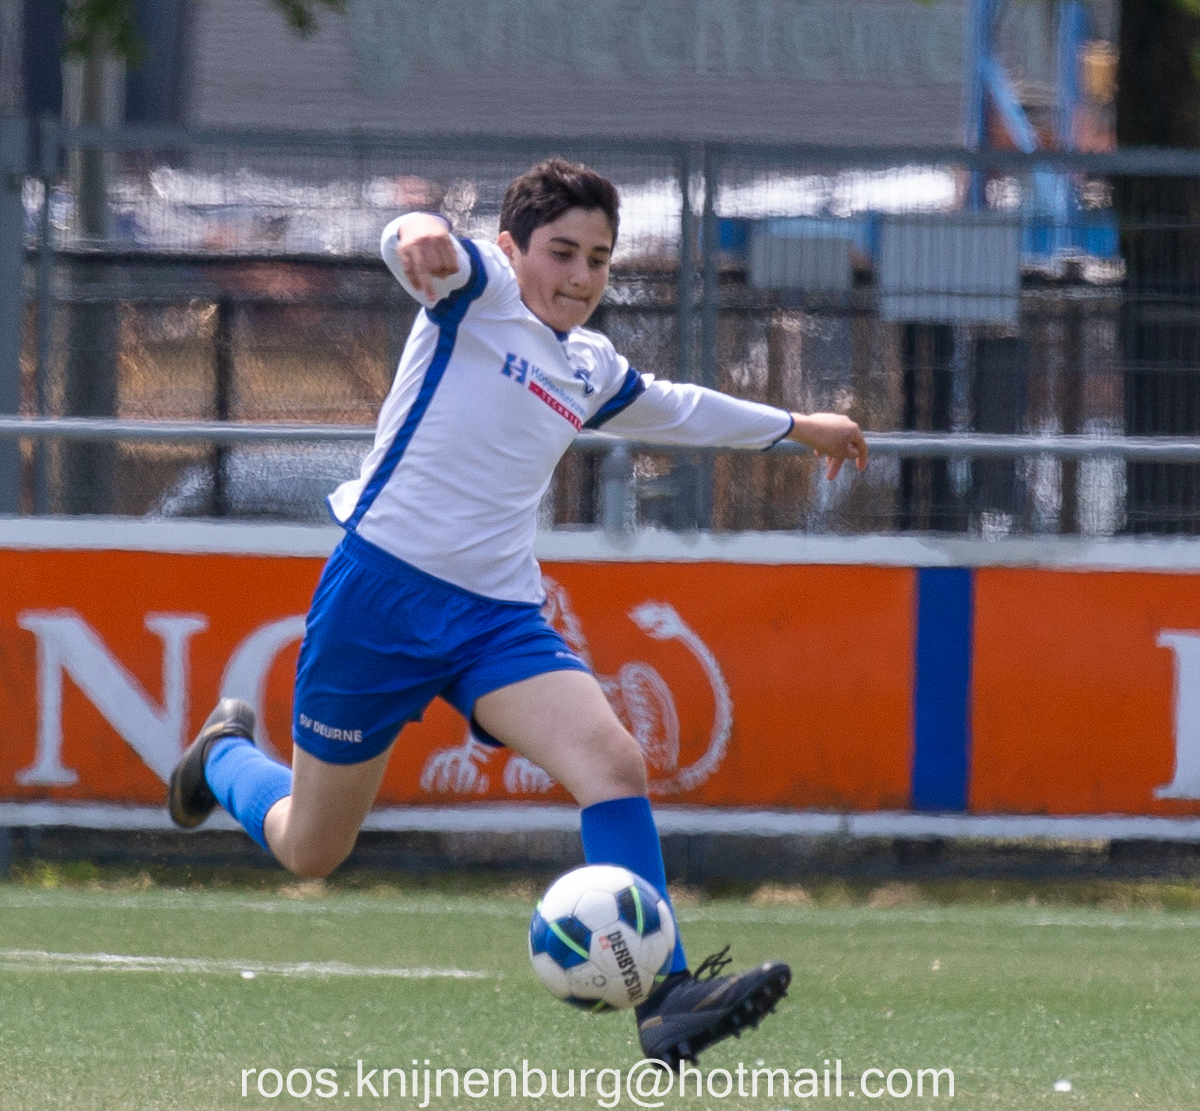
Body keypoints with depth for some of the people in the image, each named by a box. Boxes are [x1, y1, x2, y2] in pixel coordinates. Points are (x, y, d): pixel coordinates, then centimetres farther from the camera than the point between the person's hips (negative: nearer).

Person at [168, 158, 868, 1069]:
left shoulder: (591, 370, 17)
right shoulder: (481, 292, -3)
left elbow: (679, 410, 39)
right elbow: (424, 251, -27)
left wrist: (794, 427, 48)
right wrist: (420, 237, -51)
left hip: (498, 616, 5)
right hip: (383, 590, -5)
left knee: (613, 760, -23)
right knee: (309, 852, 8)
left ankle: (663, 1000, -29)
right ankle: (226, 754, 44)